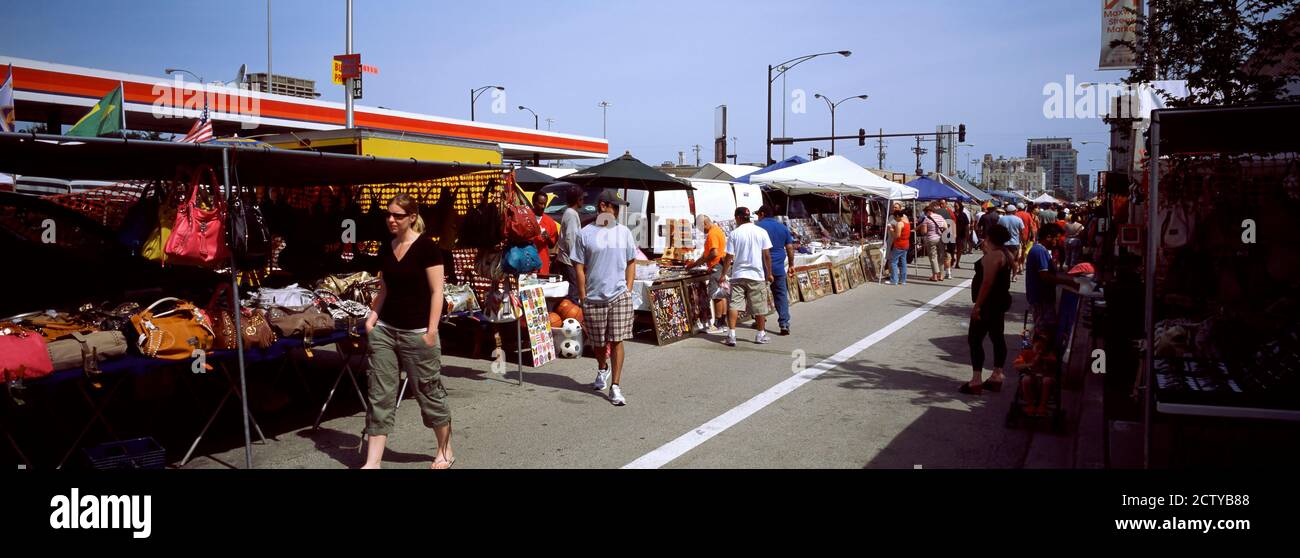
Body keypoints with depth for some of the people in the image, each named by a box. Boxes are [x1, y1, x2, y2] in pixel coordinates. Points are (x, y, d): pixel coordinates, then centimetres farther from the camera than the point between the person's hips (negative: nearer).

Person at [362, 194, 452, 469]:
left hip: (416, 332, -6)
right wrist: (373, 315, 4)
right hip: (384, 329, 6)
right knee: (380, 395, 3)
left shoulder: (426, 247, -10)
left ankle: (445, 451, 25)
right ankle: (372, 462, 7)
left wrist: (431, 331, -15)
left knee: (429, 392, 6)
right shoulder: (385, 249, 9)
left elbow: (436, 291, -11)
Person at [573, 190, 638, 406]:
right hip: (593, 298, -1)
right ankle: (602, 370, 42)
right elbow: (579, 267, 1)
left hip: (619, 296, 1)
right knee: (598, 342, 12)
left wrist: (628, 290, 2)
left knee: (617, 341, -5)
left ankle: (615, 387, -1)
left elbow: (631, 263, 12)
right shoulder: (585, 234, 0)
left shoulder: (623, 232, 7)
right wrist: (583, 297, -3)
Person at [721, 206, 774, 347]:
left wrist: (723, 274, 7)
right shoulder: (761, 232, 0)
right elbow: (767, 255, -1)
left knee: (734, 305, 1)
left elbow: (729, 257, -2)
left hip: (738, 275, 0)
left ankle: (731, 335, -8)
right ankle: (761, 334, 21)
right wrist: (769, 273, 8)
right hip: (757, 276, 1)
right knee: (759, 307, 11)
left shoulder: (734, 234, -2)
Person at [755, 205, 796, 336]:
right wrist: (791, 264, 17)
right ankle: (784, 324, -6)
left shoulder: (758, 227, -4)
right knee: (781, 296, 3)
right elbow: (790, 247, 10)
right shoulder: (782, 227, 9)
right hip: (778, 267, 3)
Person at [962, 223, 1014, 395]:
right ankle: (996, 377, 20)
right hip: (1000, 301, 11)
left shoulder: (993, 255, -20)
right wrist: (986, 250, 20)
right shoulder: (1006, 253, 10)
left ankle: (976, 382, -8)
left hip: (989, 303, -11)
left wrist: (977, 305, -24)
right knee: (997, 338, 13)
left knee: (975, 339, -7)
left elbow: (987, 282, -25)